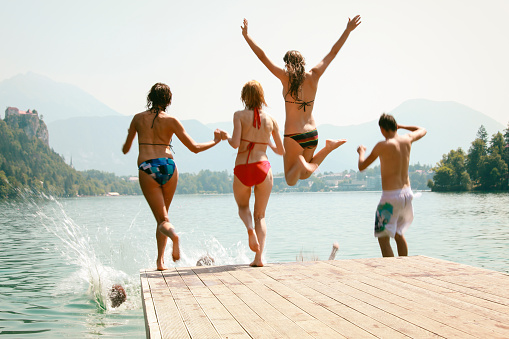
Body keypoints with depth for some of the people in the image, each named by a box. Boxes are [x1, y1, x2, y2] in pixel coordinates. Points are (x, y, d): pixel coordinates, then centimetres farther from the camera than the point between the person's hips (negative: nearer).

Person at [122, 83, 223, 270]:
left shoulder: (138, 118, 9)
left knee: (162, 219, 0)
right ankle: (160, 260, 14)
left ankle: (173, 234, -35)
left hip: (147, 169, -1)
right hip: (168, 167, 1)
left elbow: (125, 149, 19)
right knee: (163, 214, 19)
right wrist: (215, 141, 18)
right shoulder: (171, 121, 3)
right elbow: (194, 148, 2)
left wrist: (127, 140, 42)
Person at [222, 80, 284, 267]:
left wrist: (227, 137, 8)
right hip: (263, 168, 1)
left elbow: (236, 144, -13)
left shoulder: (240, 115, -2)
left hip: (242, 169, -1)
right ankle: (259, 257, 1)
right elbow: (281, 151, 12)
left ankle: (250, 228, -8)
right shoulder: (271, 120, 7)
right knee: (260, 215, 15)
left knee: (243, 206, 25)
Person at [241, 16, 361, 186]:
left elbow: (262, 56, -8)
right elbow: (333, 53, 8)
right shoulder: (313, 76, -1)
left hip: (293, 136, -4)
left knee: (291, 180, 9)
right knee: (304, 175, 24)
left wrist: (246, 35, 2)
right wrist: (348, 30, 16)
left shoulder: (286, 77, -10)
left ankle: (299, 163, -24)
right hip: (312, 134, 4)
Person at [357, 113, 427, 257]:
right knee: (398, 234, 24)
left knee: (383, 238, -1)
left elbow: (362, 167, -6)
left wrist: (361, 152, 13)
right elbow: (422, 130, 26)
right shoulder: (407, 139, 2)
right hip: (407, 193, 7)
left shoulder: (383, 146, -14)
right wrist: (400, 126, 29)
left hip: (391, 196, -7)